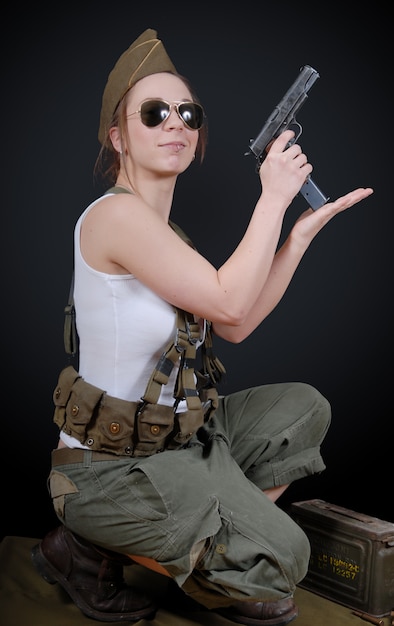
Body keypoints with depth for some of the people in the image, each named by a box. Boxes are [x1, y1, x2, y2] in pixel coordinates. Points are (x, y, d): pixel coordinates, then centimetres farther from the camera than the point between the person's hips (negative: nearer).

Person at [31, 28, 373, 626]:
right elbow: (229, 303, -23)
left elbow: (236, 327, 5)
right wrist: (272, 199, -14)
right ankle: (89, 549, 1)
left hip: (174, 436, 9)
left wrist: (306, 226, 3)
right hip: (109, 465, -9)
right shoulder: (116, 214, -21)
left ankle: (190, 551, 9)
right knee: (282, 554, -12)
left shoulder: (164, 230, 9)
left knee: (303, 407, 11)